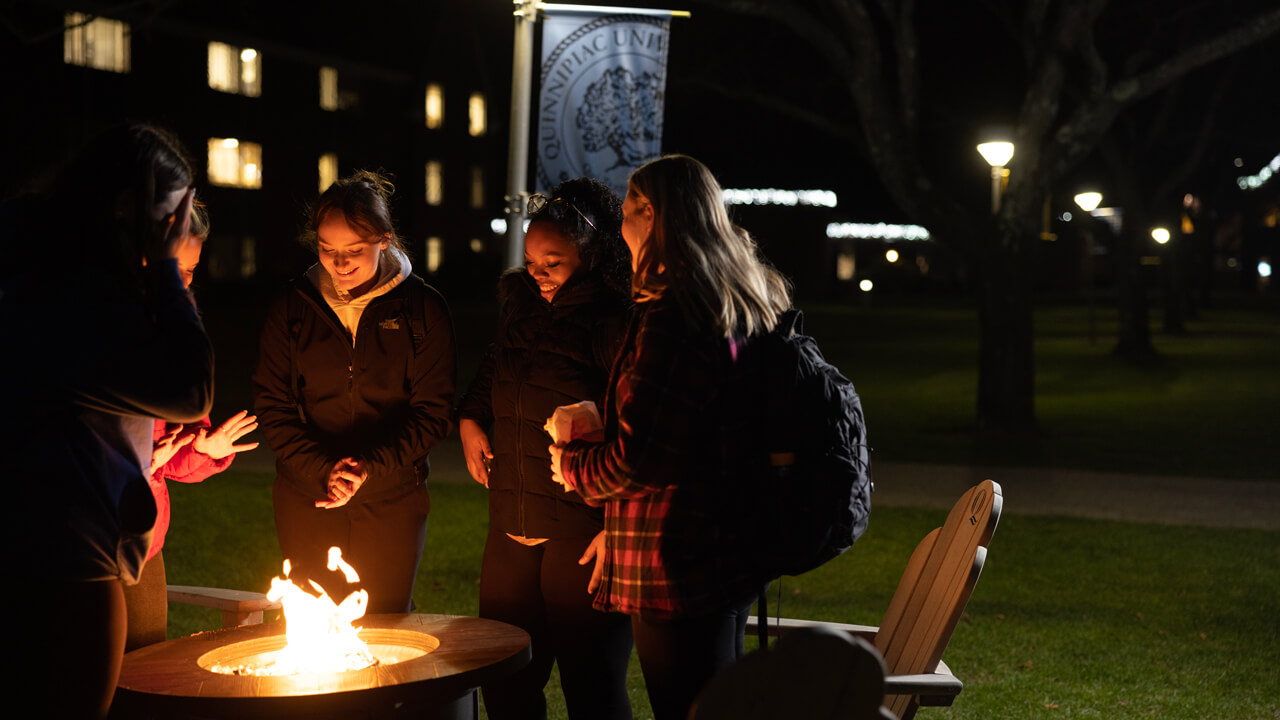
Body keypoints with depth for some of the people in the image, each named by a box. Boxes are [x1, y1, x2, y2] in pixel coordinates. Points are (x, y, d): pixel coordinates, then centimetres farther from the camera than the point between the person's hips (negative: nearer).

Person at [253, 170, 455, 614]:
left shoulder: (422, 310, -4)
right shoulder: (292, 309, 1)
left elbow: (433, 411, -4)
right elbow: (272, 406, 1)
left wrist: (370, 467, -15)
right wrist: (322, 470, -12)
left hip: (393, 502, -1)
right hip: (306, 499, 1)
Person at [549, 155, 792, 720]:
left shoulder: (673, 318, -20)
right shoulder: (749, 308, 9)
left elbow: (638, 460, -22)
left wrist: (572, 465, -2)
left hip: (681, 568, -9)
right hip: (734, 551, 10)